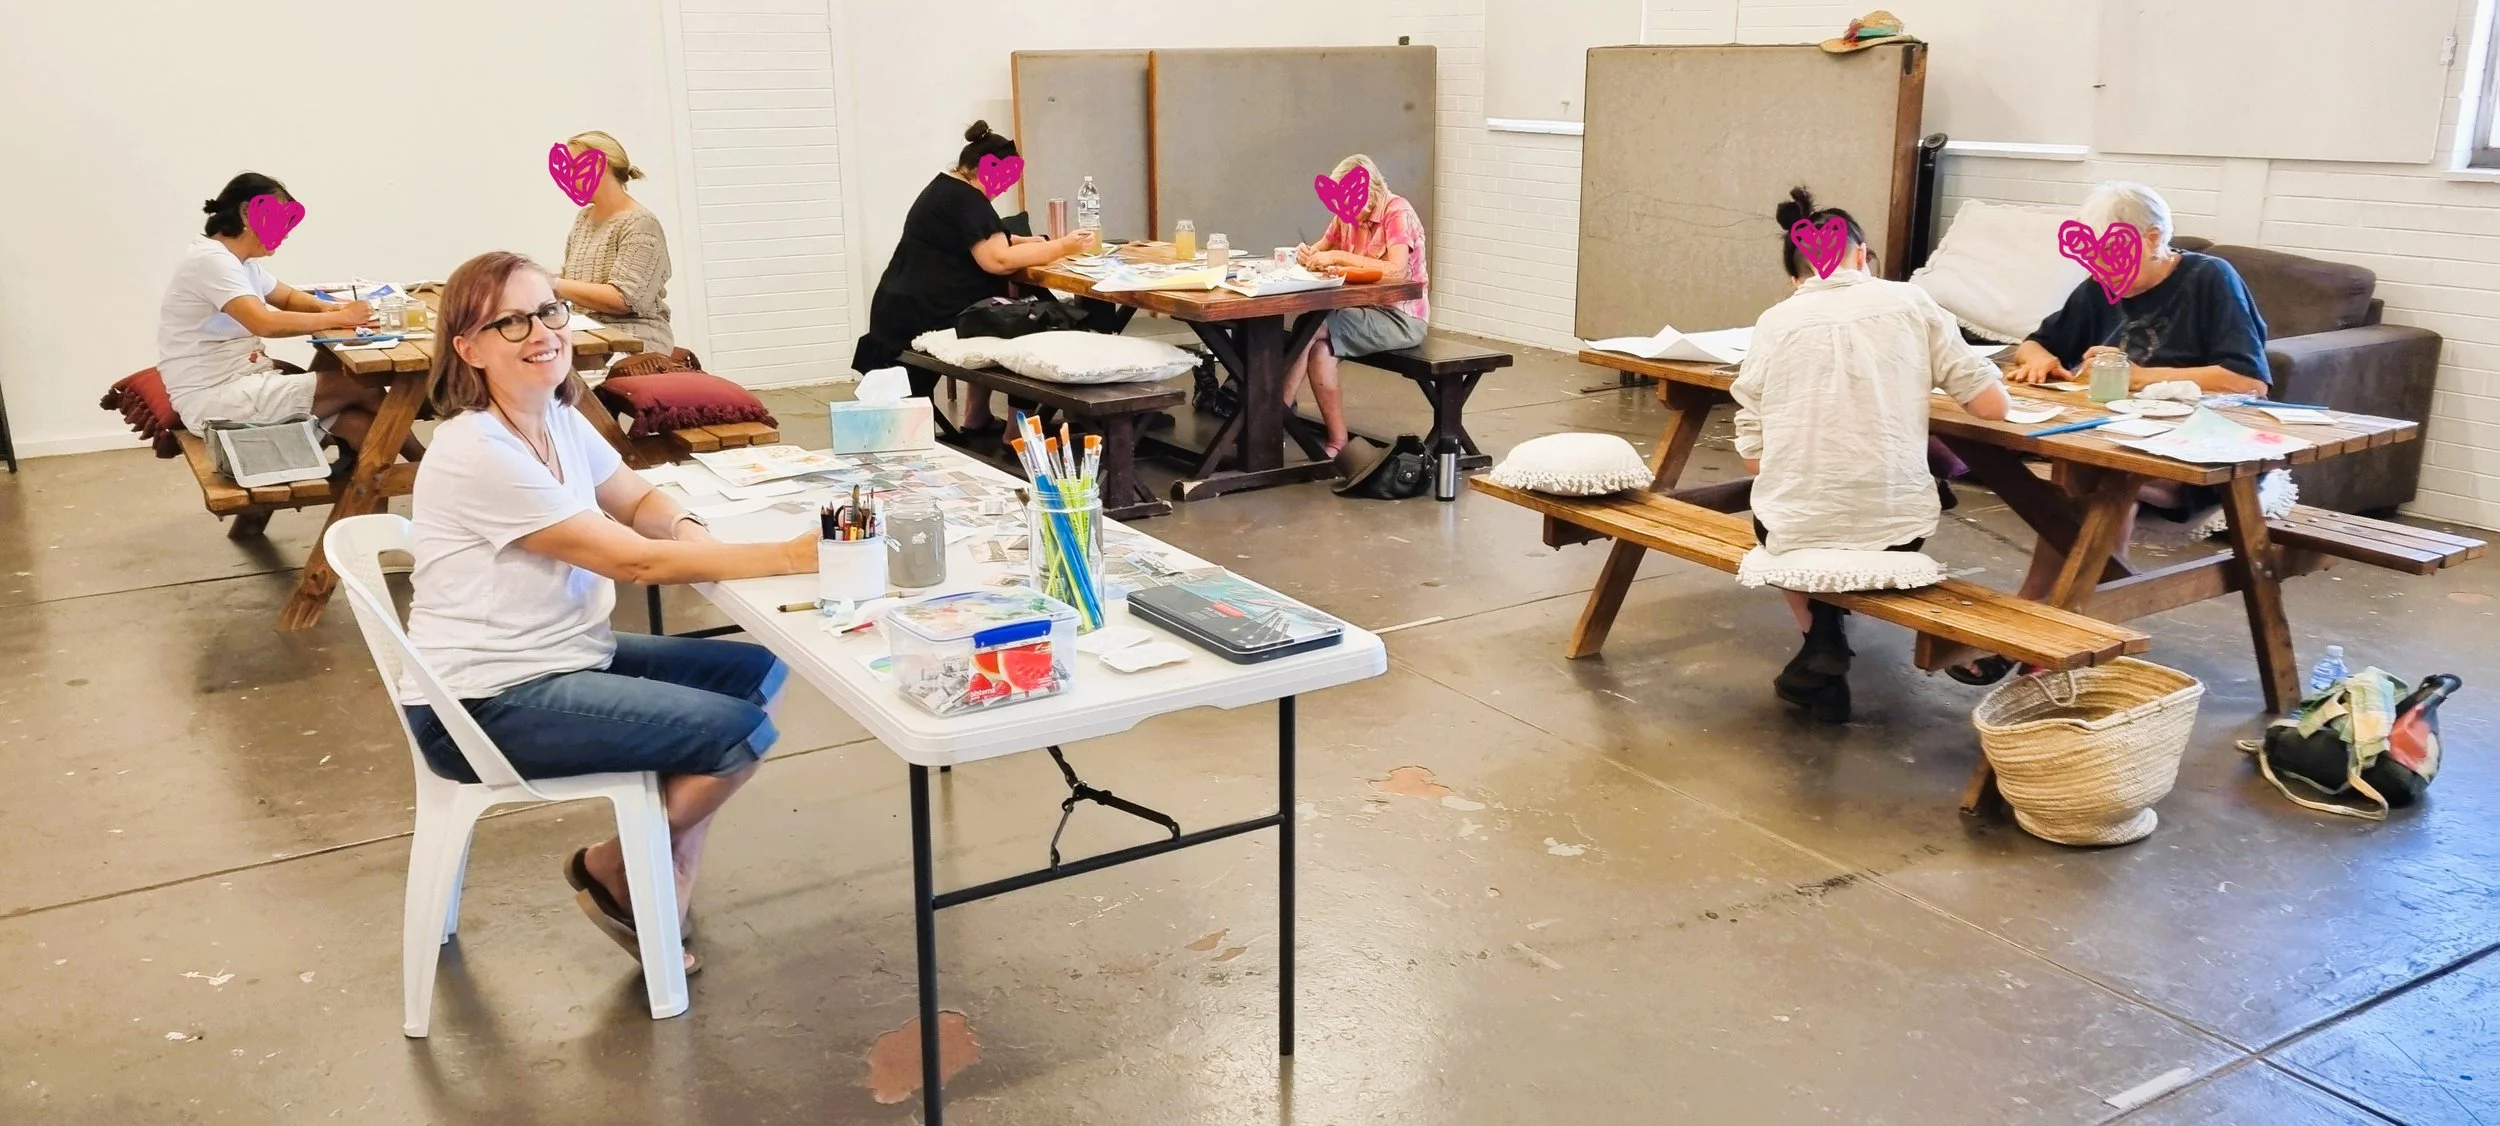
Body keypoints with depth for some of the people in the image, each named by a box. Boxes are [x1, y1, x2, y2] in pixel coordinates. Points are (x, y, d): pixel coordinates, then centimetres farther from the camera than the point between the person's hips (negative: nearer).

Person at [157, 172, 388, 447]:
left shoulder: (240, 261, 13)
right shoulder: (212, 260, -17)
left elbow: (287, 297, 27)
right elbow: (265, 323, -30)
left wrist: (325, 307, 3)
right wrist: (339, 318, -22)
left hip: (241, 380, 9)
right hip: (215, 399, -9)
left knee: (356, 421, -10)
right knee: (364, 390, -12)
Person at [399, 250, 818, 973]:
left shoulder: (559, 418, 3)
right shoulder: (478, 453, -23)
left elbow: (639, 501, 15)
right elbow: (632, 561, -24)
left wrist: (687, 531, -11)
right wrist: (789, 556, -26)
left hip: (560, 657, 9)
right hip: (485, 704, -9)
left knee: (757, 672, 6)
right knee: (740, 732, -15)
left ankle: (671, 865, 13)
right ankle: (611, 872, 9)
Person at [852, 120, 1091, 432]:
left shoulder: (947, 188, 17)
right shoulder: (965, 199, -15)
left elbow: (979, 241, 25)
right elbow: (998, 260, -24)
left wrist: (1029, 242, 10)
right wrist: (1061, 247, -16)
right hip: (920, 316, -10)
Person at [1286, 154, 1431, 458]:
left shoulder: (1398, 213, -16)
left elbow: (1396, 271, -30)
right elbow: (1321, 250, 15)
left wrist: (1339, 257, -31)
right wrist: (1306, 254, -10)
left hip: (1402, 319, -7)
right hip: (1367, 312, 7)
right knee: (1320, 350, -22)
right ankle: (1337, 444, -18)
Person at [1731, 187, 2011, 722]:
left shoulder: (1776, 321, 3)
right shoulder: (1910, 302, 3)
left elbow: (1754, 454, 3)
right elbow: (1992, 404, 3)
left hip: (1794, 531, 0)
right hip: (1895, 527, 0)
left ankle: (1822, 641, 16)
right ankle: (1826, 654, 26)